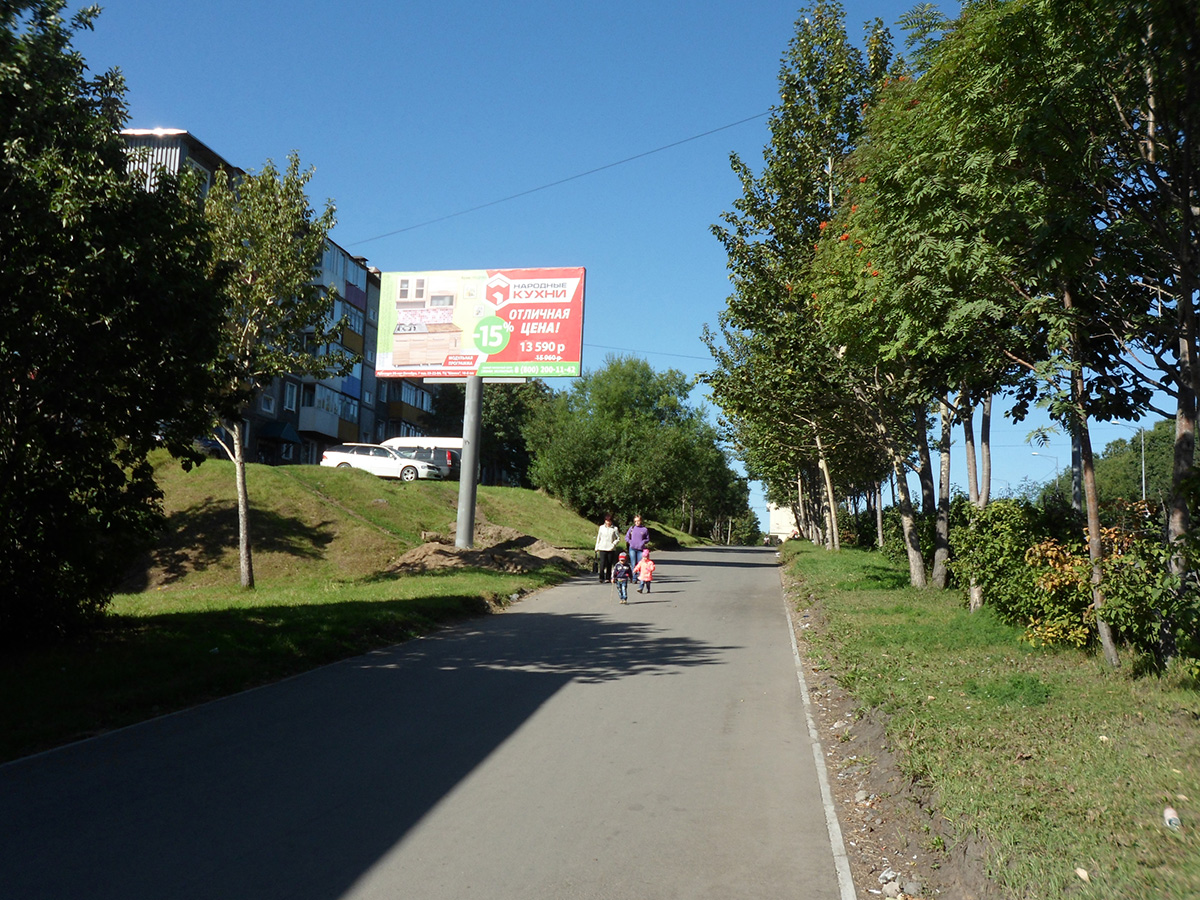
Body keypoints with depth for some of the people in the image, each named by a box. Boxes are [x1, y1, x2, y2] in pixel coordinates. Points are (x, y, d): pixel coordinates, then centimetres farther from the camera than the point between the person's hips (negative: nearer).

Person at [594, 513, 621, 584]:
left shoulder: (614, 528, 4)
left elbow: (618, 538, 8)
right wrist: (597, 548, 12)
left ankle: (608, 578, 11)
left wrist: (614, 544, -8)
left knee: (609, 564, 3)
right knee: (602, 563, -10)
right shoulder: (602, 527, 9)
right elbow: (598, 538, 14)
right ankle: (601, 578, -6)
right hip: (602, 548, 0)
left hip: (611, 549, 0)